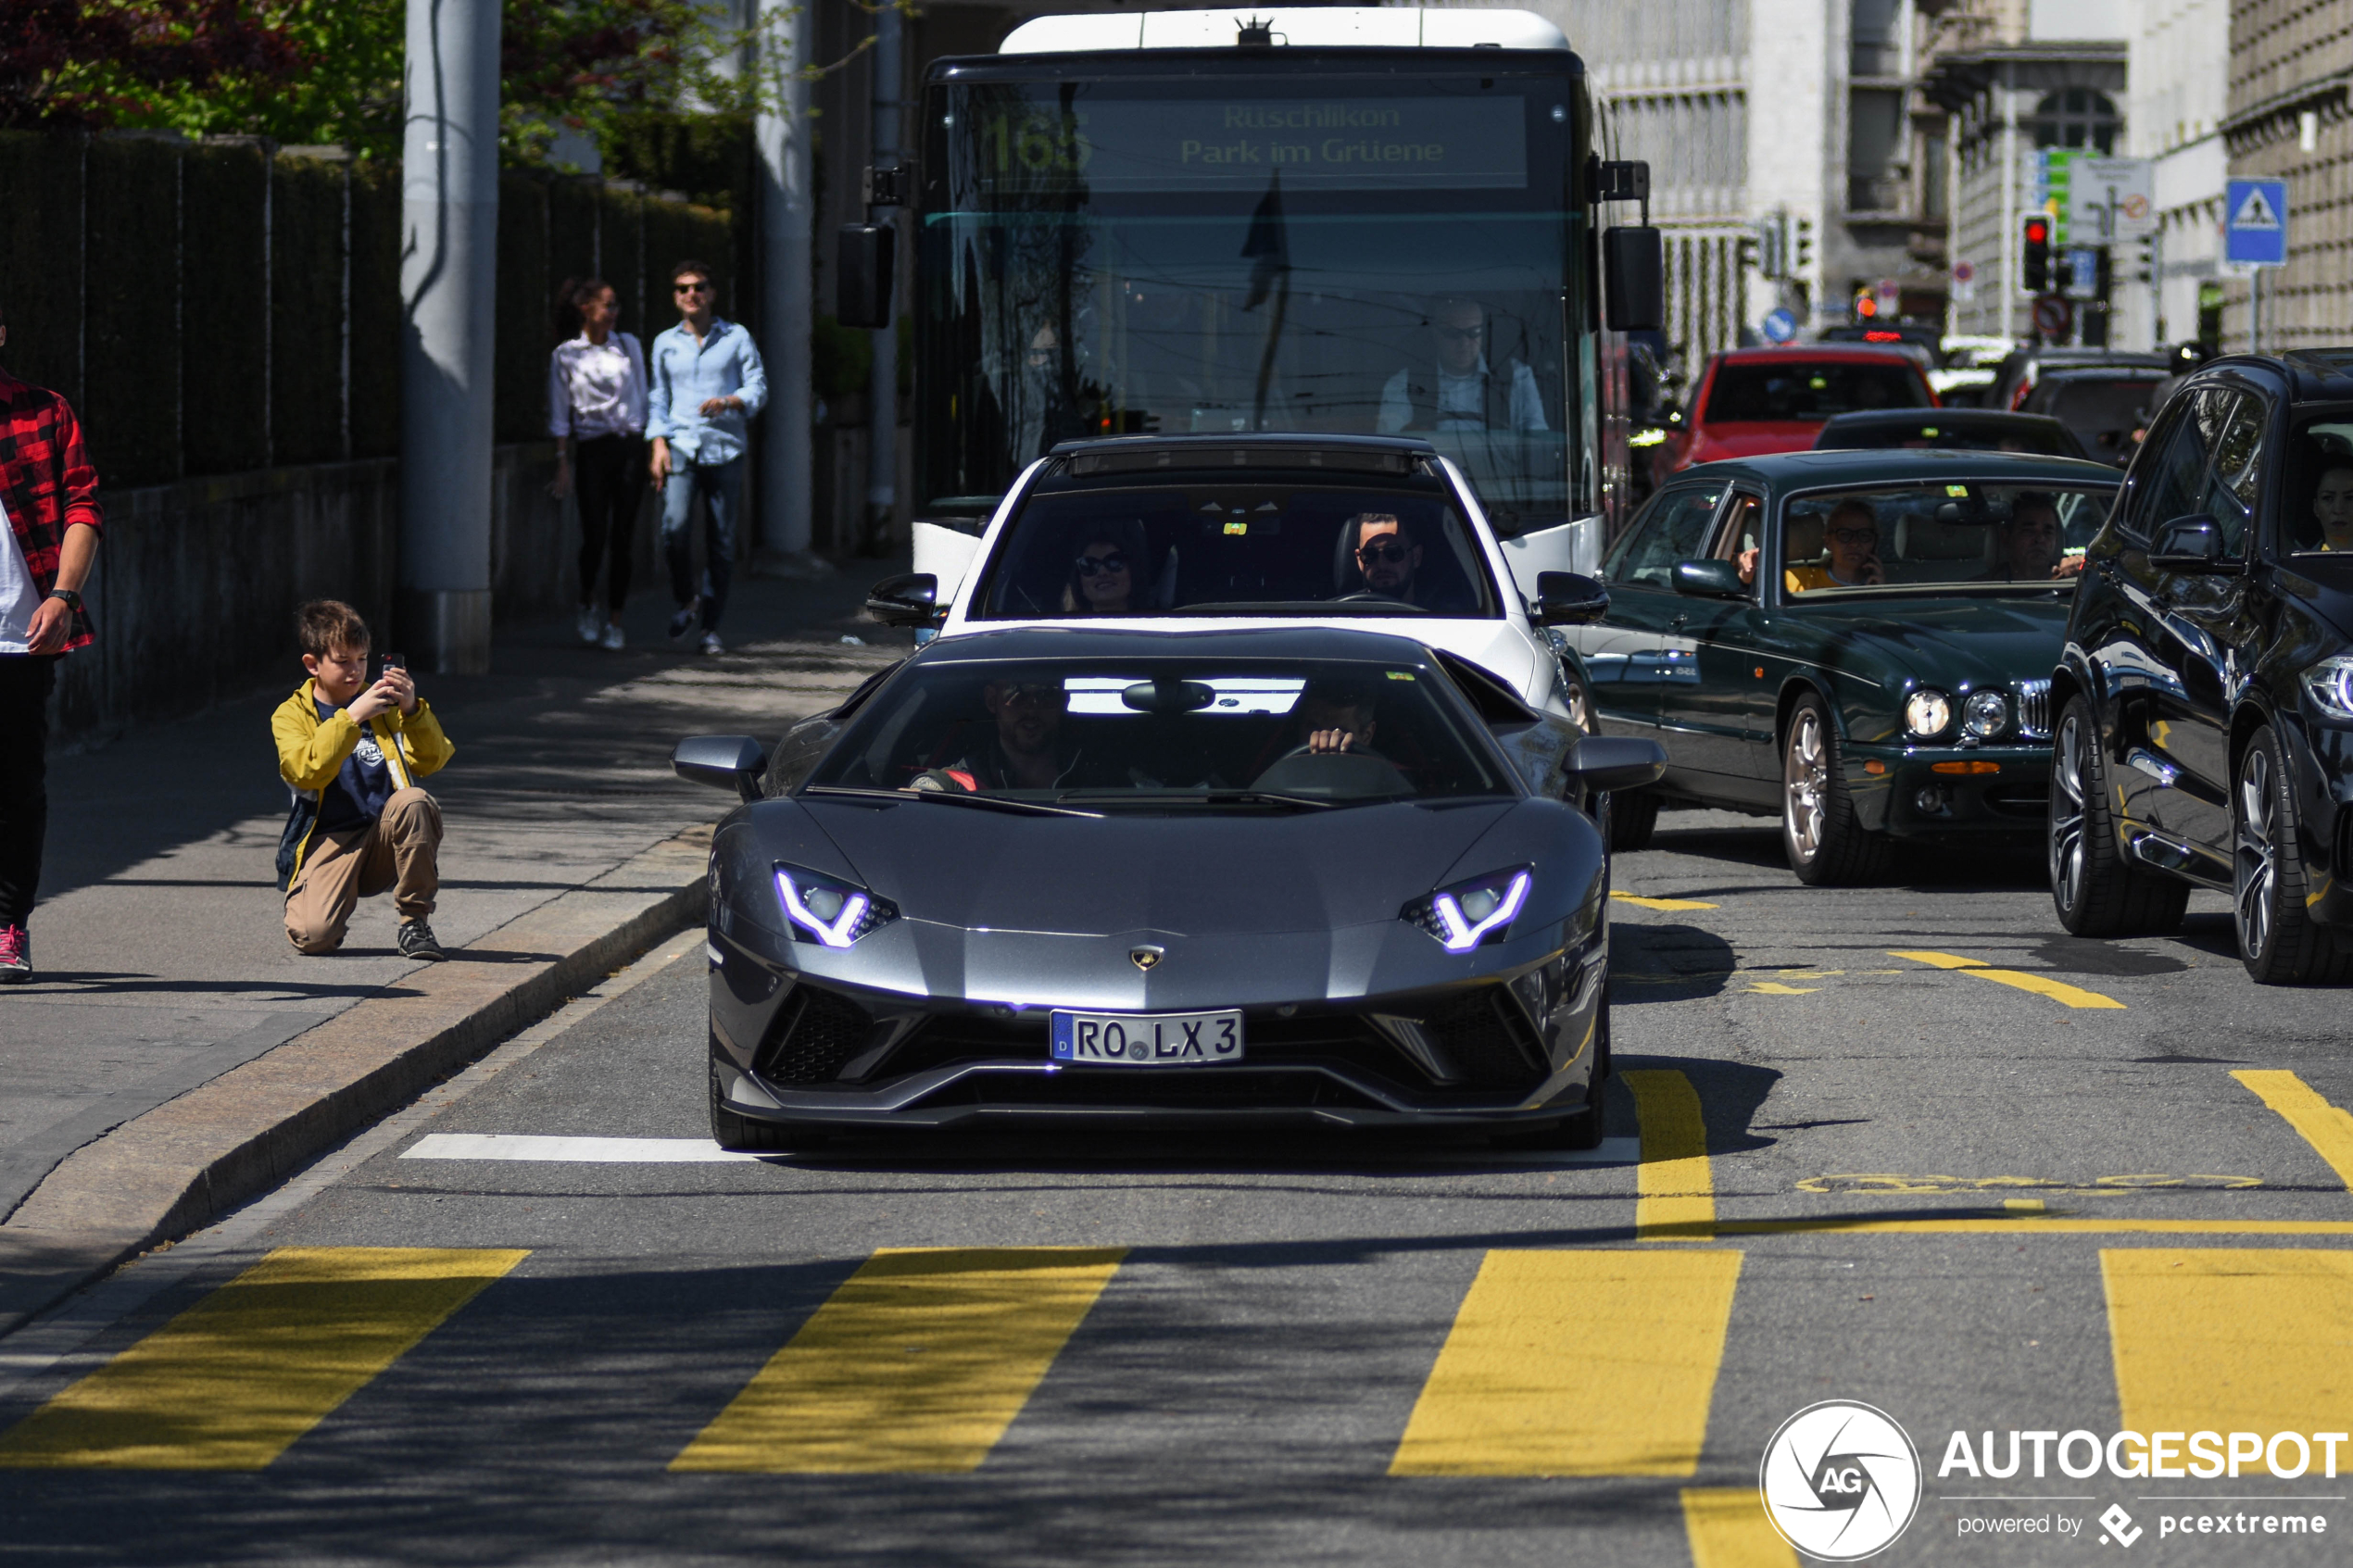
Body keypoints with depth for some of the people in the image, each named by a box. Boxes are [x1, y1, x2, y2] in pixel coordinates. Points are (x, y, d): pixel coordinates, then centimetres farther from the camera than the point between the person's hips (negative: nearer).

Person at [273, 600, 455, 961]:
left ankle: (415, 923, -16)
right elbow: (306, 772, -17)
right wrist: (352, 718, -26)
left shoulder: (383, 706, 14)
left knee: (414, 801, -32)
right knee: (311, 935, -28)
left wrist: (413, 710, -15)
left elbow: (430, 762, 2)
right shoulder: (291, 715, 3)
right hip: (328, 842, -3)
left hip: (386, 837, 3)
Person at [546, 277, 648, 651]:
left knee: (623, 538, -1)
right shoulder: (565, 355, 3)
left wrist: (654, 450, 10)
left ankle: (614, 620, 7)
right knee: (594, 537, -8)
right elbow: (560, 416, 4)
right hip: (592, 449, -2)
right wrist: (563, 465, -2)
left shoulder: (628, 346, 10)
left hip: (630, 447, 2)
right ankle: (587, 604, 19)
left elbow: (642, 399, 14)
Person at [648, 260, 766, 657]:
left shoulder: (736, 337, 9)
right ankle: (687, 601, 3)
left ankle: (710, 627, 9)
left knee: (721, 542, 0)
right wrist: (659, 443, 3)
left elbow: (757, 387, 5)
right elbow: (658, 398, 17)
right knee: (674, 525, -20)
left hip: (725, 449, 0)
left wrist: (729, 402, -15)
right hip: (681, 446, 0)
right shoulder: (665, 343, 14)